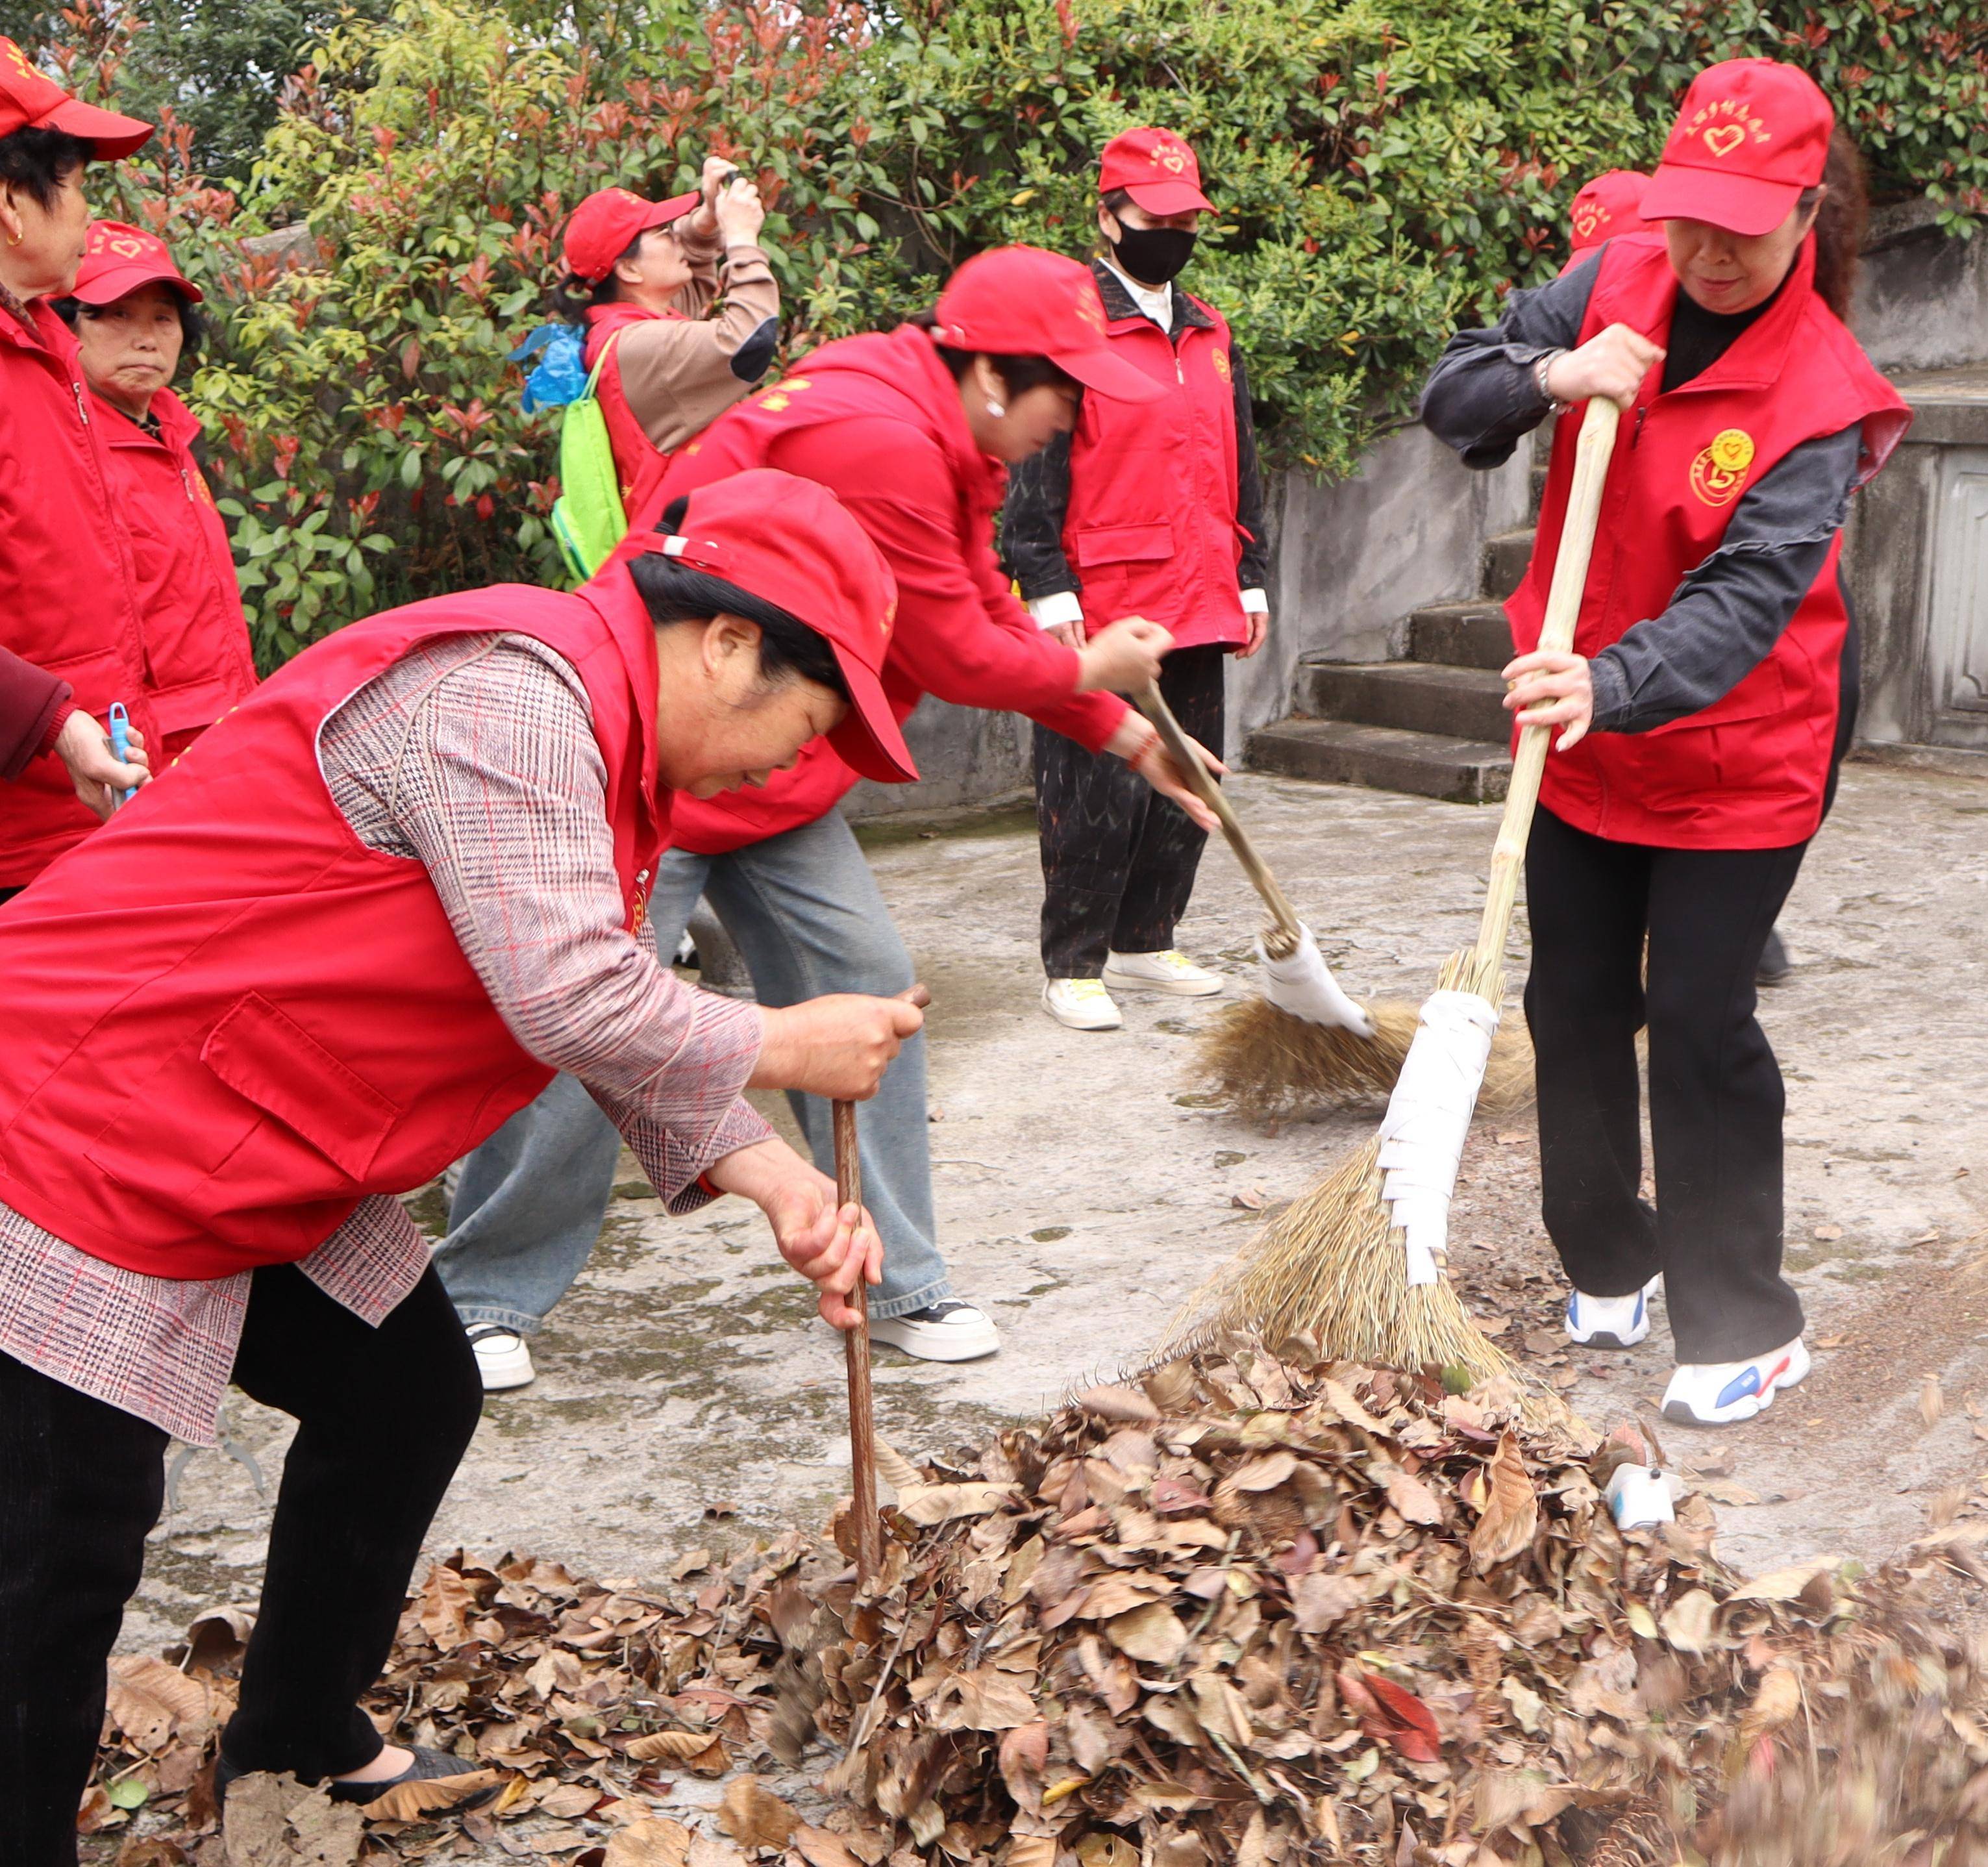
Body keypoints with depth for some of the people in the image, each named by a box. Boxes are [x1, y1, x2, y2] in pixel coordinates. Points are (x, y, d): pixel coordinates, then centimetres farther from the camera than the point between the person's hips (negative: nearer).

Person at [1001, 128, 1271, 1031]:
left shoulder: (1210, 335, 17)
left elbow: (1239, 469, 22)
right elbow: (1033, 467, -10)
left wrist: (1250, 579, 18)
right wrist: (1047, 585, -16)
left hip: (1198, 609, 7)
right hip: (1098, 609, -7)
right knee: (1096, 795, -4)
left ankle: (1143, 942, 26)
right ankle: (1073, 965, 7)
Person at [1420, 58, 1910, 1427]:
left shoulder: (1818, 397, -22)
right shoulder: (1614, 289, -7)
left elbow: (1749, 594, -33)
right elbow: (1452, 397, -3)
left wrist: (1614, 684, -50)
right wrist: (1549, 377, -24)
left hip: (1739, 756, -5)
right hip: (1584, 733, 5)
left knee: (1699, 1021, -6)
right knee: (1575, 1005, 13)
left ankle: (1746, 1331, 9)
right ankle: (1609, 1265, 33)